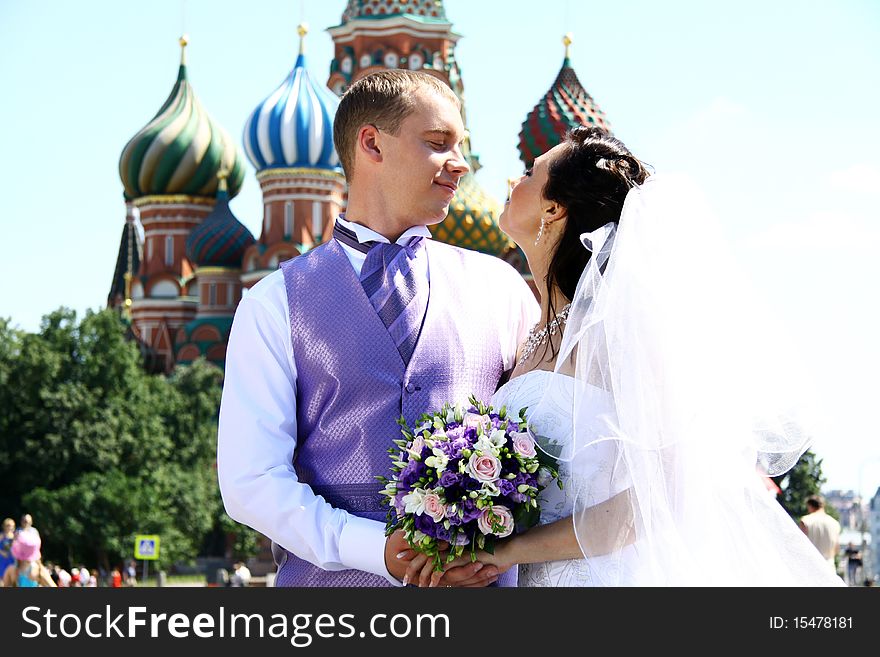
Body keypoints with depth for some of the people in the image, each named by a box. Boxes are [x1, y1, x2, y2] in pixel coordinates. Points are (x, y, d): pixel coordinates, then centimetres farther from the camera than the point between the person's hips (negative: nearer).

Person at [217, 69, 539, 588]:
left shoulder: (499, 287, 10)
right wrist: (377, 551, -16)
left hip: (479, 579, 2)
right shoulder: (276, 305, 4)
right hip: (333, 576, -2)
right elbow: (251, 480, -3)